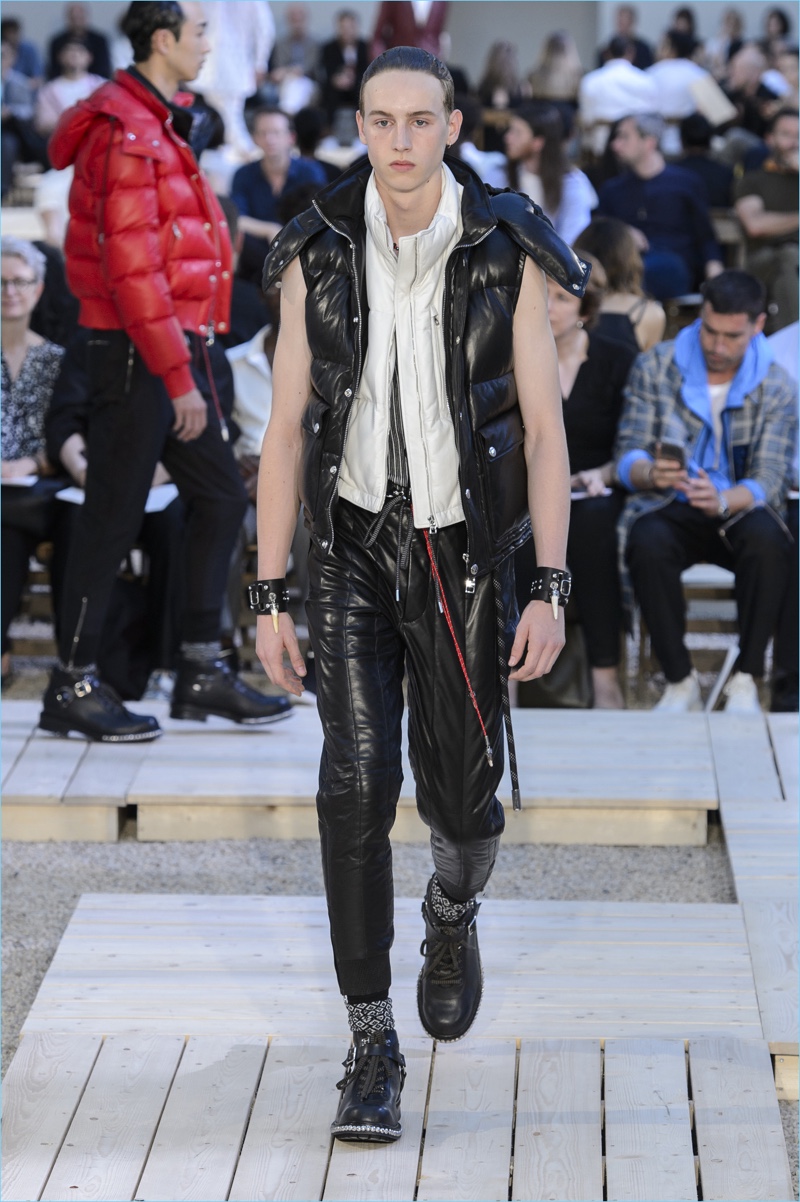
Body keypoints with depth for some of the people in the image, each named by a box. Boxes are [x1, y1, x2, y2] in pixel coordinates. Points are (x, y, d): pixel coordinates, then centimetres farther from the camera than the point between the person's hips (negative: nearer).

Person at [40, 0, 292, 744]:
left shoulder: (159, 126, 16)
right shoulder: (126, 132, -16)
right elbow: (131, 266, -22)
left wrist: (197, 359, 17)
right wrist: (177, 376, -22)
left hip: (177, 349, 10)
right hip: (136, 350, -10)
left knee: (220, 499, 11)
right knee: (114, 516, -3)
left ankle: (202, 673, 18)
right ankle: (72, 688, 5)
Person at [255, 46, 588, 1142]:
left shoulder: (507, 257, -8)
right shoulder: (319, 256, -4)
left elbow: (545, 432, -6)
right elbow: (285, 431, -2)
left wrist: (551, 592, -13)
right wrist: (270, 599, -5)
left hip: (466, 553, 0)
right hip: (354, 546, 0)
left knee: (461, 793, 6)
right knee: (357, 781, -12)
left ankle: (454, 910, 45)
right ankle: (372, 1047, -5)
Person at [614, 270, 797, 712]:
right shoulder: (654, 368, 0)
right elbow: (628, 456, -2)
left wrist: (724, 501, -32)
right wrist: (649, 474, -29)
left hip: (738, 511, 0)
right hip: (671, 508, 0)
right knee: (647, 542, -36)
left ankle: (745, 680, -23)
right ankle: (680, 680, -21)